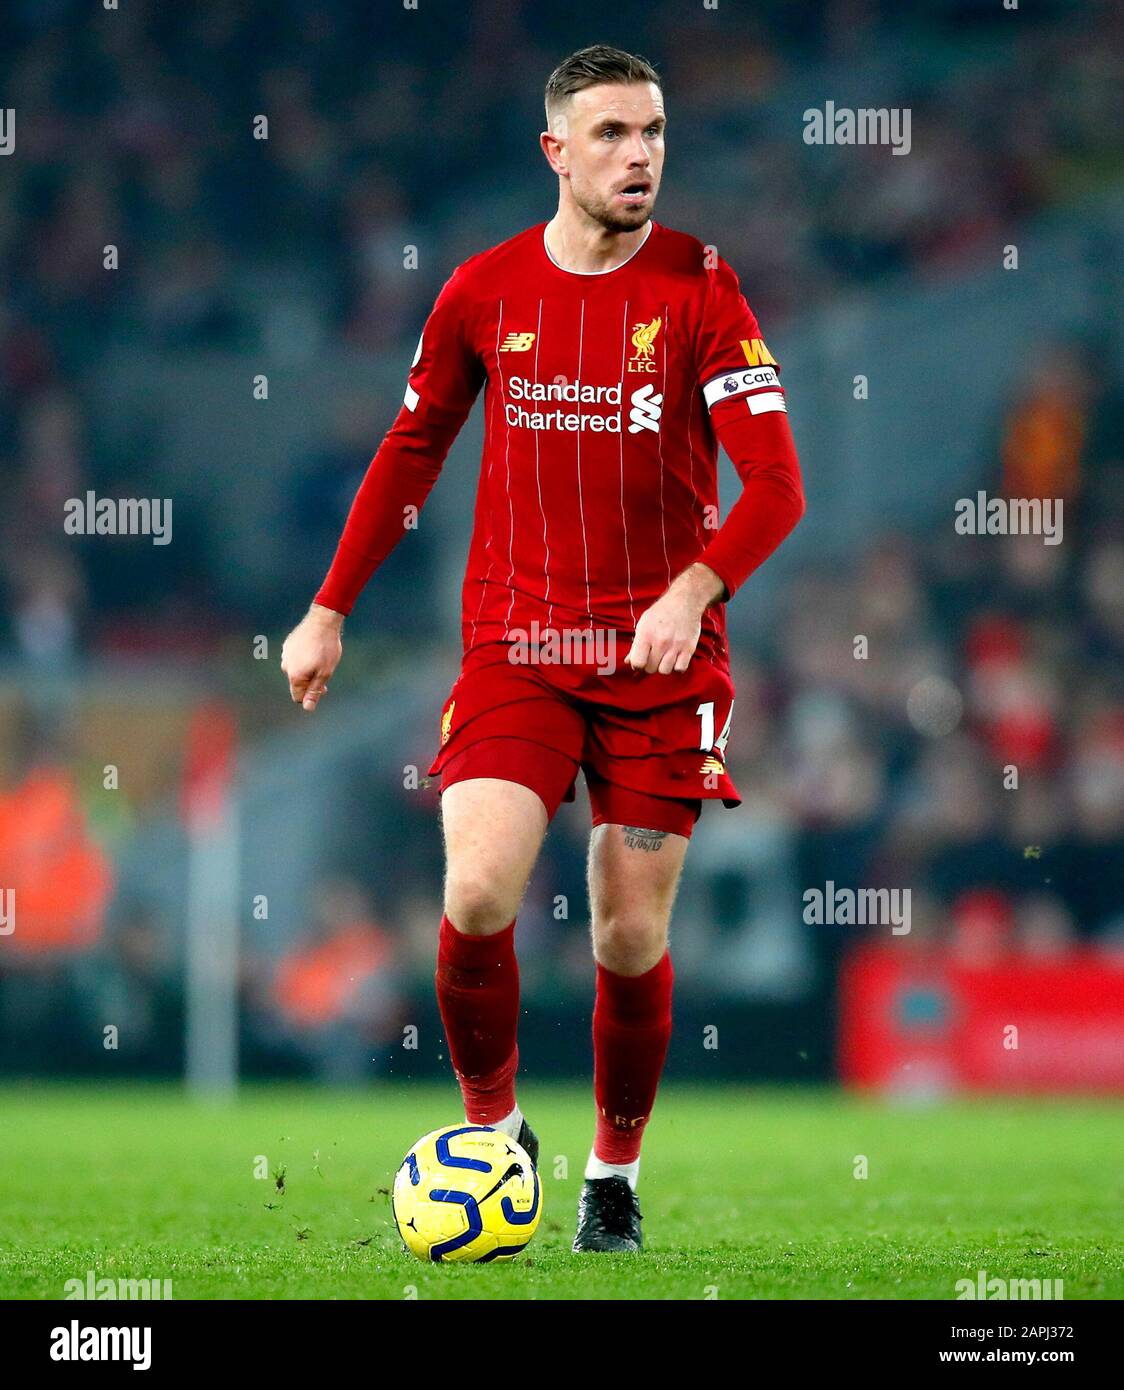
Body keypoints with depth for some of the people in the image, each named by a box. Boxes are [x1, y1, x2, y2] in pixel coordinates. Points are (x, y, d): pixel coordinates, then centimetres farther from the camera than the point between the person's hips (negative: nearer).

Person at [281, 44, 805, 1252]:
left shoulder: (699, 290, -5)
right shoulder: (482, 292, 2)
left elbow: (775, 484, -12)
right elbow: (409, 452, 16)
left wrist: (696, 588, -29)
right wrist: (330, 611, 15)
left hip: (662, 654, -1)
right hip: (514, 646, 1)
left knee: (631, 934, 1)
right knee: (478, 895, -17)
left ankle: (616, 1174, 22)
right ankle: (492, 1128, 6)